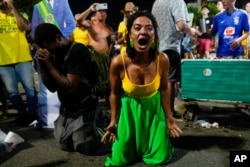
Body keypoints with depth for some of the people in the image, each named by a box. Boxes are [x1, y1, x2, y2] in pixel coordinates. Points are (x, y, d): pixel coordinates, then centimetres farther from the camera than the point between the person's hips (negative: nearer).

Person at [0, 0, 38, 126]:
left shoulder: (19, 15, 10)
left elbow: (27, 27, -11)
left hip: (22, 58, -1)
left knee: (30, 88, 0)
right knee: (12, 91, 8)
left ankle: (32, 114, 13)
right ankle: (22, 114, 25)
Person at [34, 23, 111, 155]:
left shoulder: (77, 50, -20)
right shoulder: (55, 53, 3)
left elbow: (70, 86, -25)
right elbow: (52, 87, 4)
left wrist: (50, 65, -19)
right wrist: (42, 66, -9)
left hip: (83, 110, -8)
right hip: (66, 109, 8)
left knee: (85, 148, -4)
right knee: (65, 145, 15)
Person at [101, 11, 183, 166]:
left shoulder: (162, 60, -21)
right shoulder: (118, 62, -25)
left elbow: (164, 89, -3)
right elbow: (115, 94, -8)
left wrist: (169, 117, 3)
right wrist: (114, 121, -2)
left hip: (154, 108, 1)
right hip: (129, 110, -1)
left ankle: (161, 140, 39)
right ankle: (135, 146, 39)